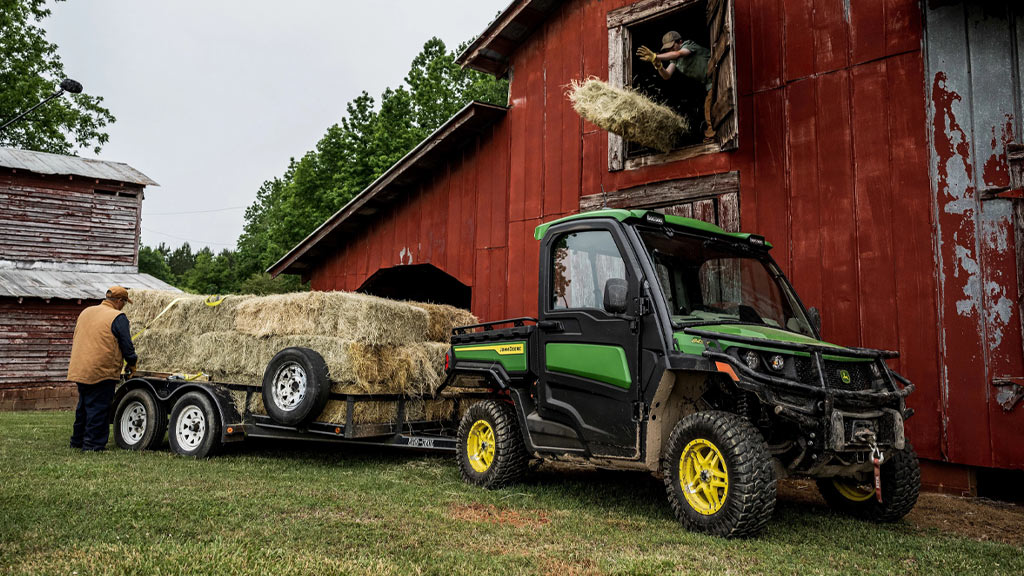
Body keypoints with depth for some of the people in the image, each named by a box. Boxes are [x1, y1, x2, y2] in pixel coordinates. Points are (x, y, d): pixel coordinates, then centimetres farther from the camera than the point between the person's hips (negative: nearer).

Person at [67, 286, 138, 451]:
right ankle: (93, 444, 2)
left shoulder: (85, 312, 15)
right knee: (98, 408, -1)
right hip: (102, 372, -8)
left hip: (79, 370, 8)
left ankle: (77, 440, 29)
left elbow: (75, 341, 24)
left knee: (83, 406, 19)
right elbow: (126, 346, -9)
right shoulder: (118, 318, -9)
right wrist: (132, 364, 6)